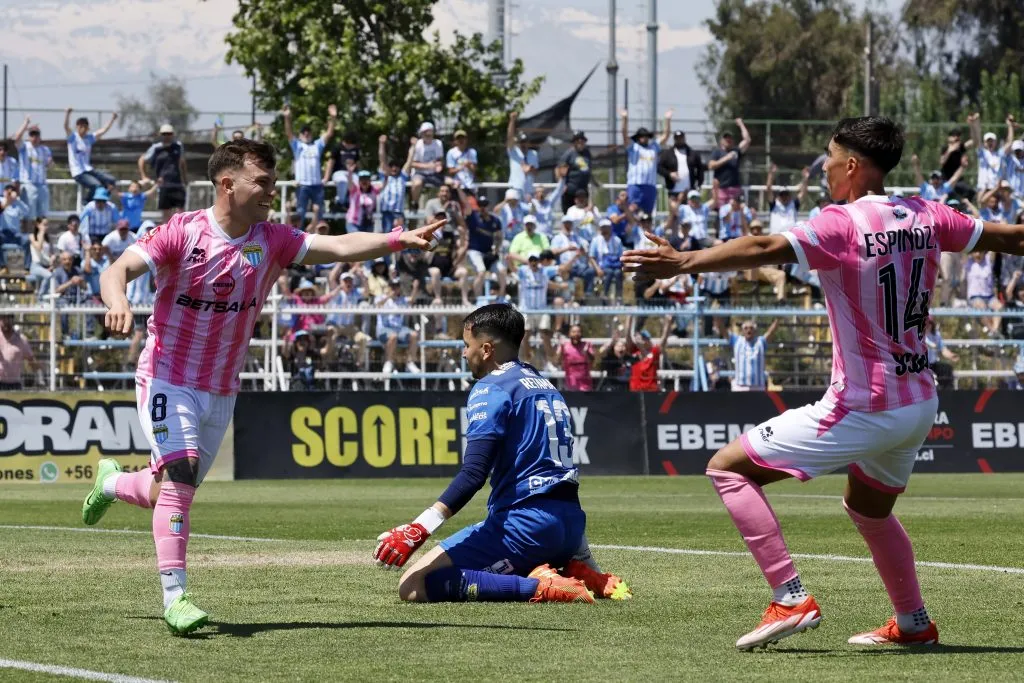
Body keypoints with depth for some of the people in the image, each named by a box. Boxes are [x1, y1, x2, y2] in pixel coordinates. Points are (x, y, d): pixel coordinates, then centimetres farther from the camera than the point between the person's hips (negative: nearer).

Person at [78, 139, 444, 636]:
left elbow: (340, 247, -12)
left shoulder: (272, 241, -2)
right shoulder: (184, 233, -15)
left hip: (222, 391, 5)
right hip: (168, 379, -5)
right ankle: (175, 597, -21)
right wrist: (117, 301, -46)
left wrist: (398, 239, -27)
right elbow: (118, 269, -23)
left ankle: (113, 482, 47)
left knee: (168, 493, 14)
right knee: (179, 477, -22)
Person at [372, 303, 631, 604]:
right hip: (571, 522, 9)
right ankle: (580, 577, 7)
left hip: (524, 522, -9)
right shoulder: (546, 385, 21)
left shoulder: (490, 389, -5)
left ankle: (537, 587, -21)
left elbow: (473, 474, -19)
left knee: (413, 586, -12)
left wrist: (419, 529, -25)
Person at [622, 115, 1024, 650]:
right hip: (919, 404, 8)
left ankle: (791, 599, -12)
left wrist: (686, 262, -38)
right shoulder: (926, 218, 4)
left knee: (728, 468, -4)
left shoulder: (845, 223, -16)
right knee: (869, 509, 33)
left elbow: (766, 248, -30)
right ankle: (913, 622, 39)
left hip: (862, 409, -8)